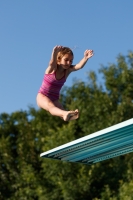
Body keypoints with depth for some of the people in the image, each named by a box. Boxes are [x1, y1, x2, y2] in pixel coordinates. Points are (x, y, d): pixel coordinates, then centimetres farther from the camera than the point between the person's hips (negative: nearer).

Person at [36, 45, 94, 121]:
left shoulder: (68, 70, -5)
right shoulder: (52, 68, -13)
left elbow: (79, 66, -24)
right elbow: (52, 63, -38)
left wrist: (86, 58, -43)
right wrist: (55, 53, -59)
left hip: (54, 99, 6)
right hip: (42, 96, -6)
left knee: (62, 111, -27)